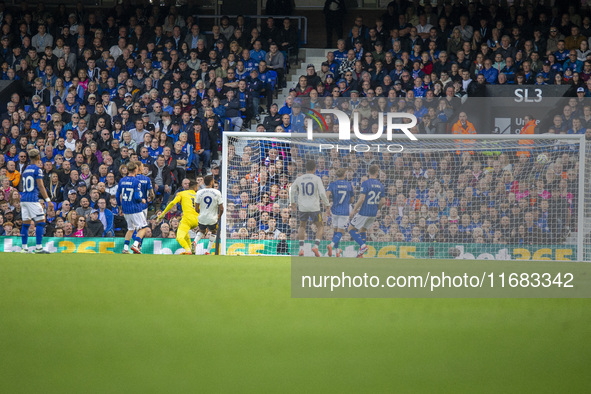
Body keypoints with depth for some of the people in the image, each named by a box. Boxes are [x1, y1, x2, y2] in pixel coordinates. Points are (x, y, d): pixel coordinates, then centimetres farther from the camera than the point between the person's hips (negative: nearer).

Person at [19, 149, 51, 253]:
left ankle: (24, 247, 7)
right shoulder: (37, 169, -6)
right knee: (40, 222, -6)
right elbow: (40, 187, -13)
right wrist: (48, 200, -12)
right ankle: (39, 247, -13)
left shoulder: (26, 170, 16)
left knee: (25, 224, 9)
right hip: (33, 198, -8)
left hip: (23, 198, 8)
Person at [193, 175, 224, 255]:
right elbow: (221, 208, -8)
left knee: (201, 232, 30)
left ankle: (195, 242, -1)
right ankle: (208, 251, 21)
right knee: (213, 232, 29)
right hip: (213, 219, -2)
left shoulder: (199, 192, -5)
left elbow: (196, 208, -2)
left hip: (202, 218, 2)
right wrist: (219, 216, 13)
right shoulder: (217, 192, -10)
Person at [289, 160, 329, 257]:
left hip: (302, 207, 3)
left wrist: (292, 202, 32)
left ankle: (301, 248, 12)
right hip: (314, 207, -3)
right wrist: (327, 203, 2)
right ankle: (316, 246, -6)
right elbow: (322, 193, -13)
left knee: (302, 226, 22)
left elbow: (292, 190, 16)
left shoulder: (299, 179, 4)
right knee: (320, 227, 14)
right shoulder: (317, 179, -6)